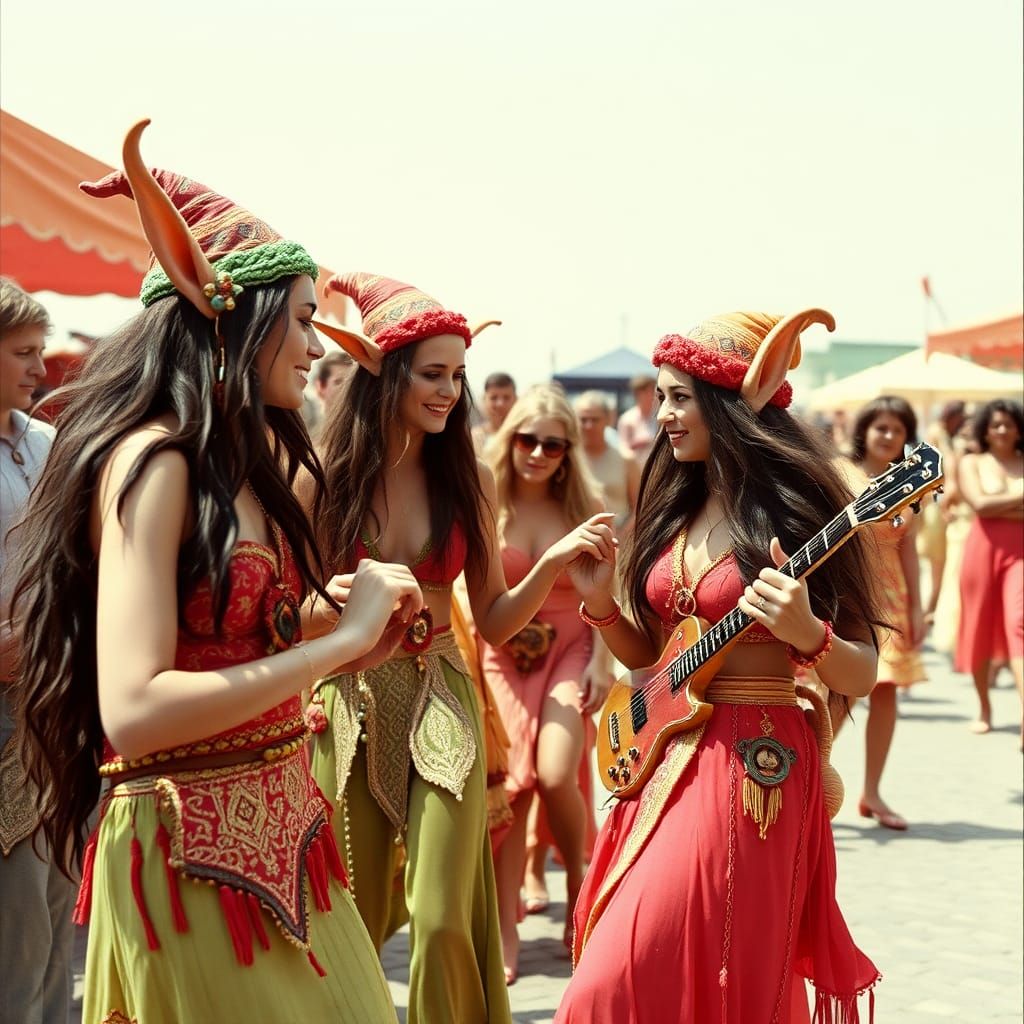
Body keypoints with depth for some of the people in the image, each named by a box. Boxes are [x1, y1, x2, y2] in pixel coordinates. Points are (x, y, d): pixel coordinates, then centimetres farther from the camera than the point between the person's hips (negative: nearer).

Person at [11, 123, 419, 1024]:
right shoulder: (150, 462, -16)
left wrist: (357, 633, 6)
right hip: (193, 851, -8)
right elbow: (132, 711, -26)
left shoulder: (242, 458, 9)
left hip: (282, 831, 8)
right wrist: (339, 642, -20)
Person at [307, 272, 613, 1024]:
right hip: (348, 710, -1)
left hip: (441, 706, 1)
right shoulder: (326, 476, -6)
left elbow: (492, 622, 5)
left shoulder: (468, 477, 1)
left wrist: (553, 563, -11)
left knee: (443, 924, -6)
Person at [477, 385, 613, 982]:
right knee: (512, 787, -4)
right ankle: (507, 931, 6)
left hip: (570, 650, 0)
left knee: (556, 776, -18)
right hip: (504, 656, 0)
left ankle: (578, 884, 12)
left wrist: (602, 659, -6)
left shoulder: (586, 507, 0)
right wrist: (468, 670, -11)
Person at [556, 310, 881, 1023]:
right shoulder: (675, 510, 10)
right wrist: (601, 602, 0)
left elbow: (861, 676, -9)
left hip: (753, 767, -7)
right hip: (667, 759, 7)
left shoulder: (797, 508, -10)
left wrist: (804, 631, -28)